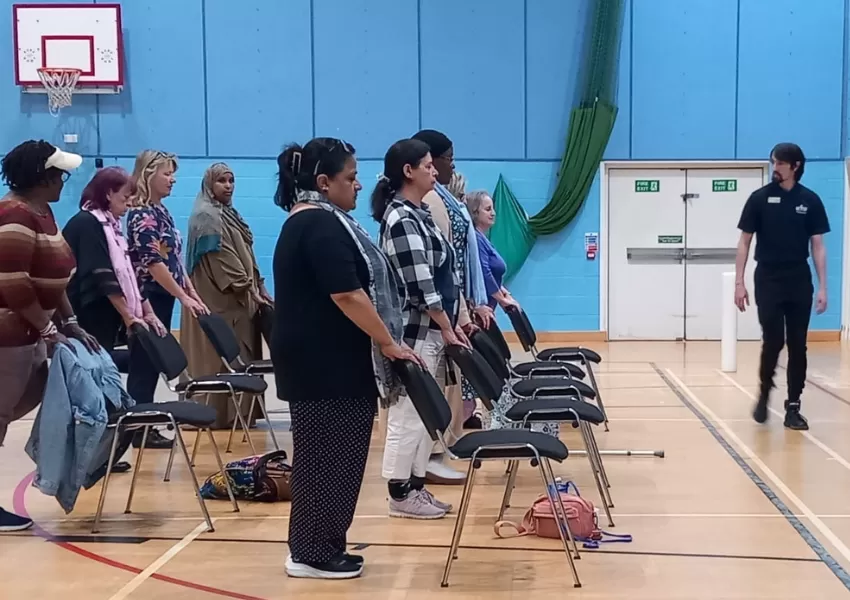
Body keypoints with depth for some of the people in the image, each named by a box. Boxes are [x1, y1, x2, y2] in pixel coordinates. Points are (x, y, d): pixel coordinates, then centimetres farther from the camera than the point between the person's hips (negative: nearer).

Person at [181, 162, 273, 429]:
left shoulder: (229, 213, 18)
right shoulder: (206, 216, -10)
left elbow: (244, 255, 19)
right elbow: (222, 257, -18)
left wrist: (259, 286, 11)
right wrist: (249, 289, -19)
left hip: (236, 298, 9)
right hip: (218, 299, -9)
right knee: (219, 356, -8)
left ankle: (234, 413, 9)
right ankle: (216, 414, -5)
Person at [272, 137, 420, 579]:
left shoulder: (304, 222, 17)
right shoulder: (323, 225, -16)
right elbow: (347, 296, -23)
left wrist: (380, 342, 23)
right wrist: (388, 343, -15)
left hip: (317, 360, 11)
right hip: (327, 364, -11)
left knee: (323, 454, 14)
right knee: (329, 454, -4)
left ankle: (314, 547, 20)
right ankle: (314, 553, 3)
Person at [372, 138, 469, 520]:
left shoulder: (418, 214, 14)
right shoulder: (401, 220, -17)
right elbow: (421, 287, -20)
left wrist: (453, 322, 16)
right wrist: (448, 329, -13)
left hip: (432, 330, 10)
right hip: (415, 332, -10)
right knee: (408, 415, -2)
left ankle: (417, 487, 21)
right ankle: (400, 495, 7)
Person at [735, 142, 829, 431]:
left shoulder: (810, 200, 1)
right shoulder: (759, 198, -2)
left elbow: (818, 246, 5)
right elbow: (744, 242, 1)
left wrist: (822, 287, -1)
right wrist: (739, 282, -4)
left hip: (800, 282, 2)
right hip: (768, 281, -1)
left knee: (797, 345, 3)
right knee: (772, 342, -4)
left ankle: (793, 407, 11)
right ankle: (764, 393, 21)